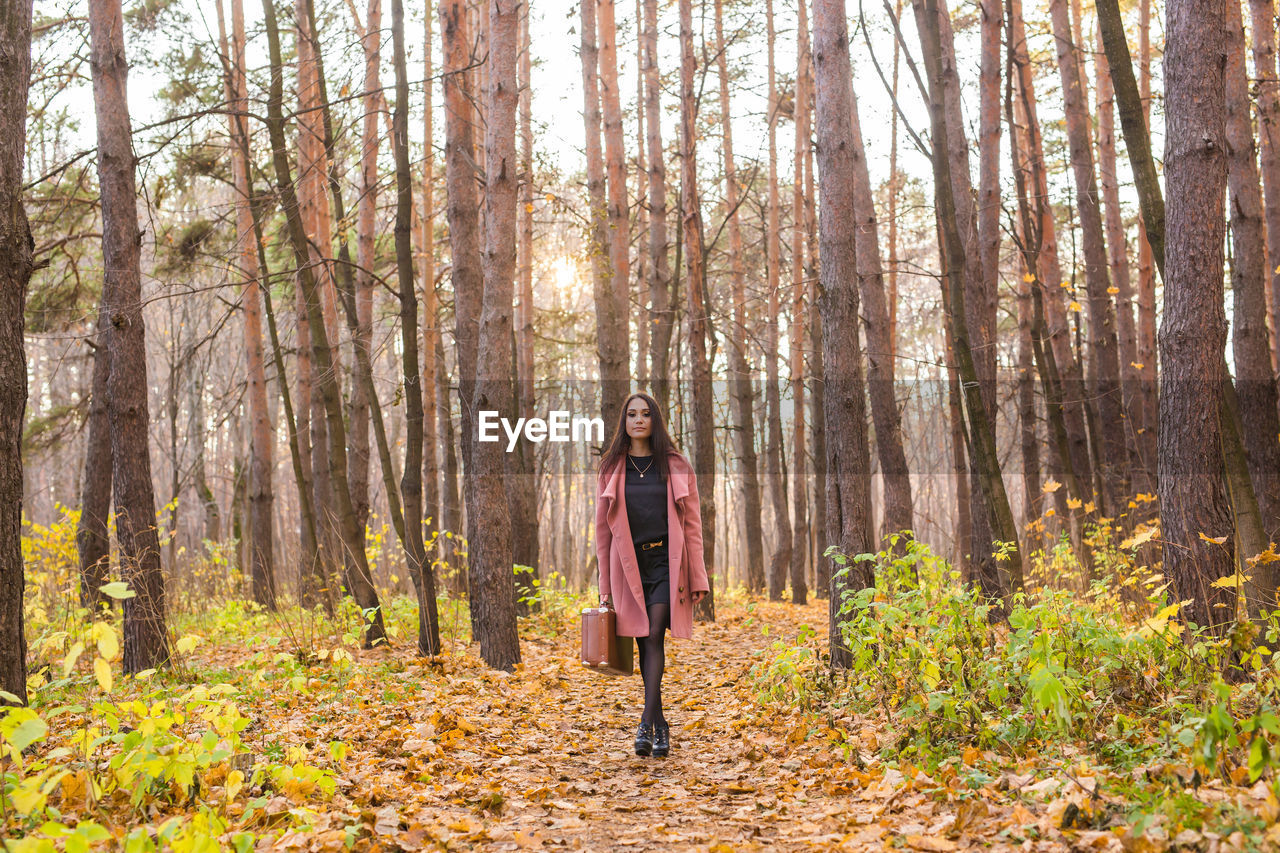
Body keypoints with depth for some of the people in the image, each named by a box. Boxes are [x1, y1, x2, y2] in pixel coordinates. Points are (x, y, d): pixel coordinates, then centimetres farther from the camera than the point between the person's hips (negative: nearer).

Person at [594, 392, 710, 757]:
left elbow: (692, 524, 5)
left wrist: (697, 578, 0)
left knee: (654, 636, -16)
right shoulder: (612, 468, 7)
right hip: (629, 565, 2)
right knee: (644, 643, 4)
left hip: (667, 562, -2)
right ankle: (661, 726, 14)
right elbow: (603, 527, 9)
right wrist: (605, 586, 7)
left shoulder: (676, 466, 5)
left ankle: (647, 722, -19)